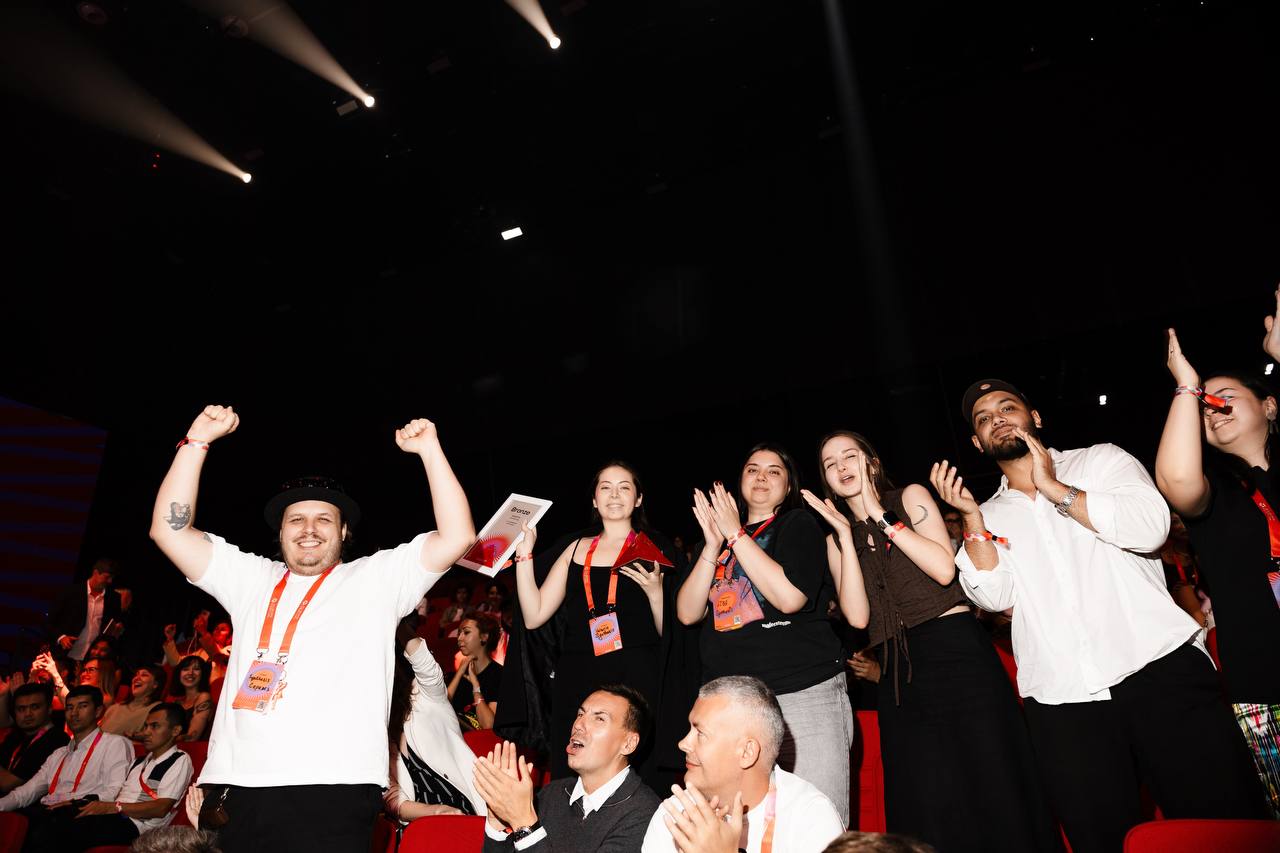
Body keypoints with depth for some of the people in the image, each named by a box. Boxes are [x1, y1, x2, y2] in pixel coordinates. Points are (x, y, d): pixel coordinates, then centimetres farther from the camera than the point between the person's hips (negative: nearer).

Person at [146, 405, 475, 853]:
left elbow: (457, 536, 0)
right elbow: (170, 530, 14)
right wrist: (197, 441, 8)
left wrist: (429, 449, -3)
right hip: (242, 789, 4)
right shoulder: (251, 579, 21)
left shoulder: (376, 578, 11)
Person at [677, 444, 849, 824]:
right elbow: (687, 613, 6)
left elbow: (790, 597, -16)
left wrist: (736, 535, -12)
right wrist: (713, 546, -5)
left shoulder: (799, 525, 3)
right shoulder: (719, 532, 16)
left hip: (805, 694, -4)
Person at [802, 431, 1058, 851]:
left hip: (957, 650, -3)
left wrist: (880, 515, -10)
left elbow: (944, 569, -11)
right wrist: (846, 534, -4)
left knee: (992, 785, -2)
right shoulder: (837, 541, 13)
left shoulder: (911, 497, 5)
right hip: (899, 673, 3)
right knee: (926, 806, 4)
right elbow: (858, 617, -2)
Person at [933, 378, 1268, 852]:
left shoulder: (1101, 460, 10)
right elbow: (994, 597, 1)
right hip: (1059, 702, 2)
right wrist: (970, 514, -7)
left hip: (1160, 670, -1)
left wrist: (1056, 490, -5)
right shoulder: (989, 517, 16)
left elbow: (1151, 525, -9)